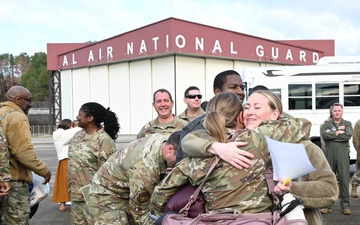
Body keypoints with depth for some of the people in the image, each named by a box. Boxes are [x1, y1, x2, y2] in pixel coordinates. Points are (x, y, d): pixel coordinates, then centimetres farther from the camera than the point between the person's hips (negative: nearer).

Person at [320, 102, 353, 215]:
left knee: (344, 179, -3)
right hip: (329, 153, 0)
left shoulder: (347, 124, 13)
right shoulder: (326, 123, 13)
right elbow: (324, 135, -7)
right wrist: (338, 132, -7)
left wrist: (331, 134, -7)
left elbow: (348, 135, -7)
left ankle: (345, 206, 3)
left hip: (342, 153, 0)